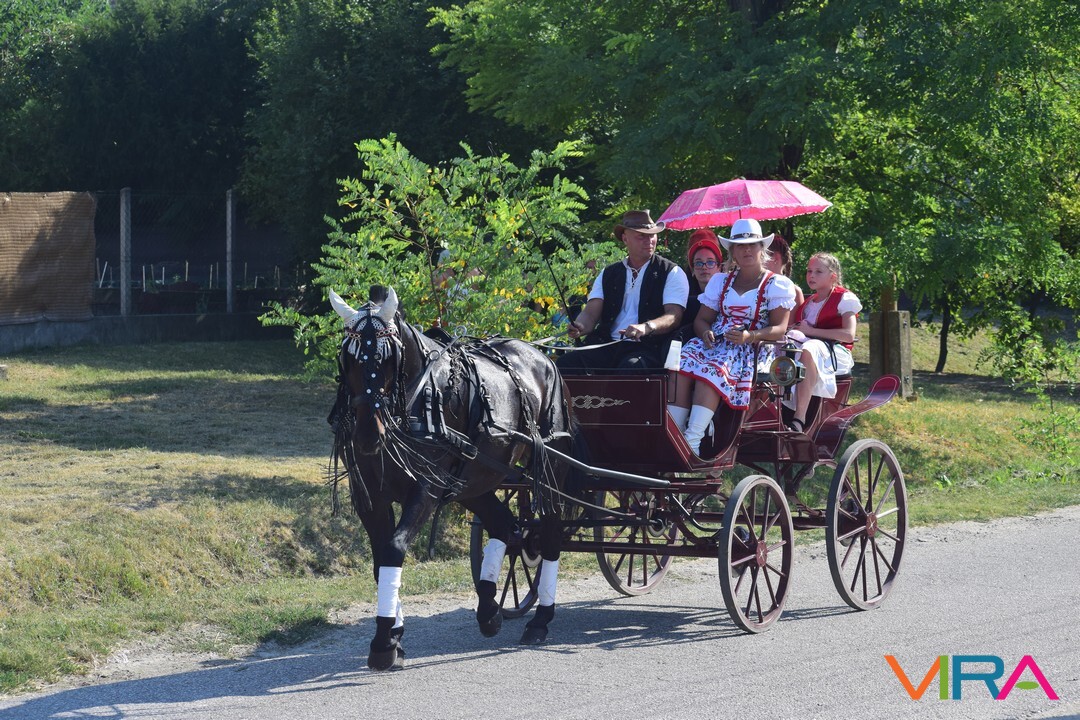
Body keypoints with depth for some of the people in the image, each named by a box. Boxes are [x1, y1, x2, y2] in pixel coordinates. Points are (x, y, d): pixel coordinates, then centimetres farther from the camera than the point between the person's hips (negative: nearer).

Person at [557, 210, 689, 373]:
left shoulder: (672, 273, 8)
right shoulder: (608, 274, 19)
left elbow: (674, 317, -5)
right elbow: (591, 313, 10)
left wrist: (646, 327, -27)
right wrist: (579, 328, -16)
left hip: (648, 348, -4)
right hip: (607, 346, 4)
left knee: (631, 366, -39)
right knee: (566, 363, -25)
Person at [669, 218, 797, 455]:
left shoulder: (778, 285, 8)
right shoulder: (721, 281, 23)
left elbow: (780, 328, -2)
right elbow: (701, 319, 16)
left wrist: (749, 336, -21)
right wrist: (706, 333, -9)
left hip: (753, 349, -4)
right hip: (715, 343, 5)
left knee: (713, 368, -37)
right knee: (684, 360, -31)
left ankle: (692, 441, -48)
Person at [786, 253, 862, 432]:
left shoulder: (845, 298, 7)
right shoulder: (806, 302, 28)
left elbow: (849, 335, -9)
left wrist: (810, 331, -11)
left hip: (835, 352, -6)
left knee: (808, 350, -43)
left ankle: (799, 419, -52)